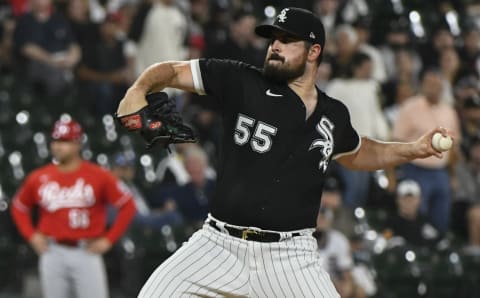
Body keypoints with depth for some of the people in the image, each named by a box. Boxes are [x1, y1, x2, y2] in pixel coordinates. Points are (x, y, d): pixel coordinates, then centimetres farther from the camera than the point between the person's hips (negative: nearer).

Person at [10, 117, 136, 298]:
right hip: (53, 254, 3)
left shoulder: (98, 176, -4)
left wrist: (109, 239, -5)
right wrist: (31, 235, 6)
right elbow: (19, 207, 19)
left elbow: (127, 206, -1)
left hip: (86, 253, -3)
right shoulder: (39, 178, 4)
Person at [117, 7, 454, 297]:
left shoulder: (334, 116, 10)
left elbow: (357, 154, 32)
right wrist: (139, 90, -19)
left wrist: (414, 149, 21)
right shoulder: (243, 83, 0)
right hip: (220, 244, -1)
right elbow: (172, 71, 1)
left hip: (290, 256, 1)